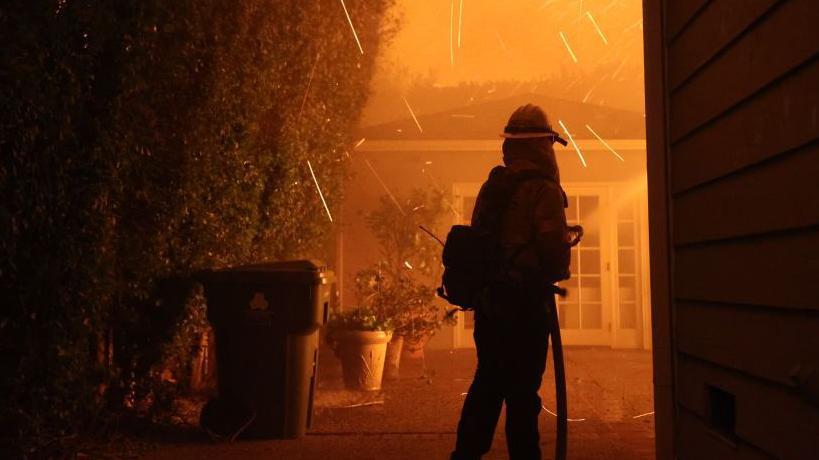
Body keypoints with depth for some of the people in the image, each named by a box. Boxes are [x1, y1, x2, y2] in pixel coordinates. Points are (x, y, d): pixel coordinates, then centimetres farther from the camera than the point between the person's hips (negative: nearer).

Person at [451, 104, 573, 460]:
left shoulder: (490, 187, 9)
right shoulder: (544, 191, -12)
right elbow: (555, 253, -17)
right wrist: (556, 273, 3)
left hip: (488, 297, 7)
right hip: (526, 302, -7)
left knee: (487, 380, 16)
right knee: (522, 389, 1)